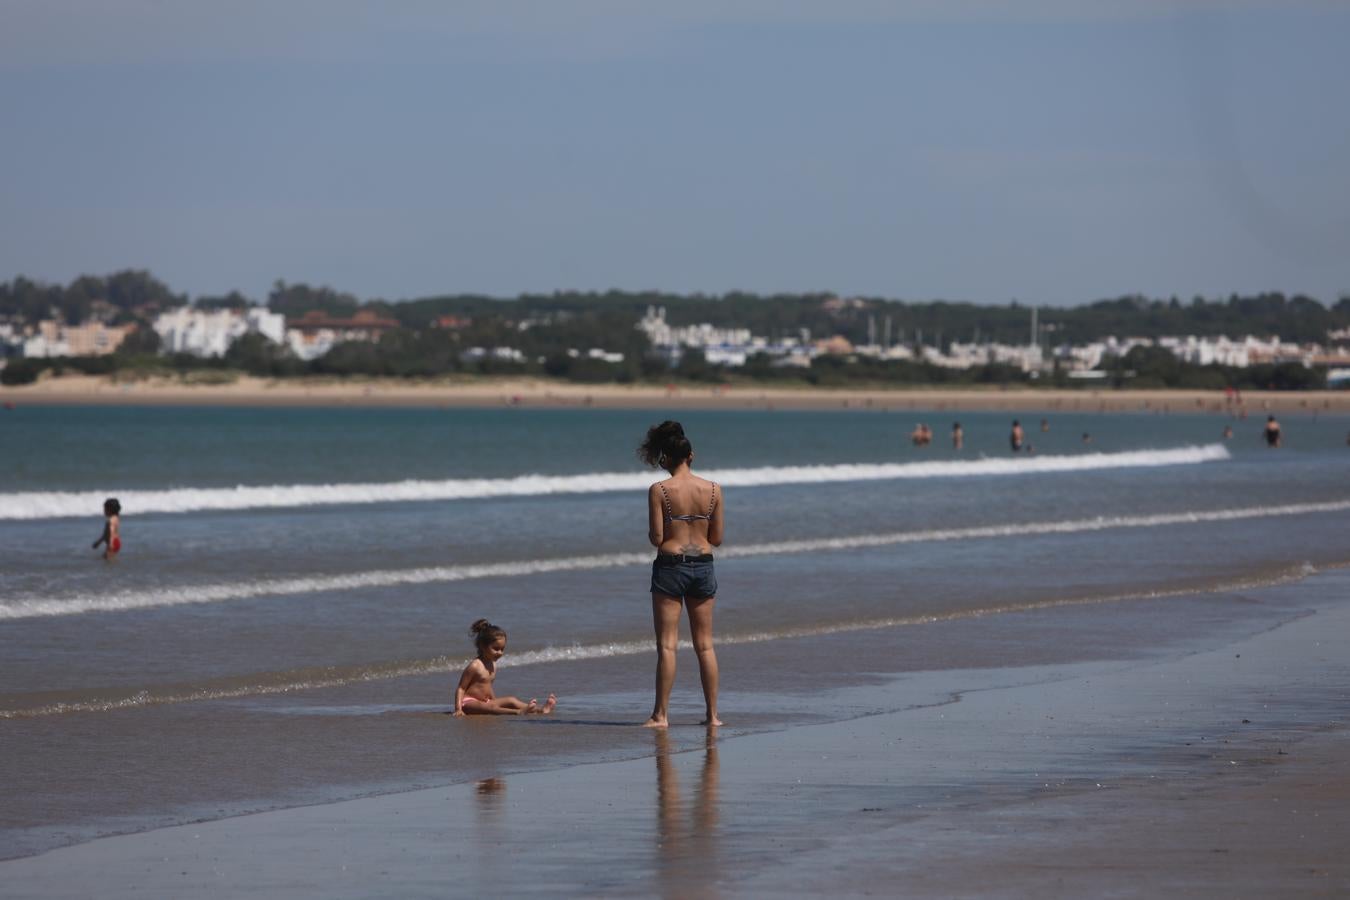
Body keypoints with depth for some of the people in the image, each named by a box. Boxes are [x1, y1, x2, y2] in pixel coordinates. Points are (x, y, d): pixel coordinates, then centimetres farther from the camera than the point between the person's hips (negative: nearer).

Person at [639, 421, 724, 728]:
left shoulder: (659, 491, -10)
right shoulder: (713, 490, -1)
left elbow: (656, 538, -11)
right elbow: (717, 539, 3)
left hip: (669, 567, -3)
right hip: (703, 567, 3)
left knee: (667, 644, 1)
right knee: (705, 645, 11)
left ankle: (661, 714, -1)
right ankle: (713, 714, 12)